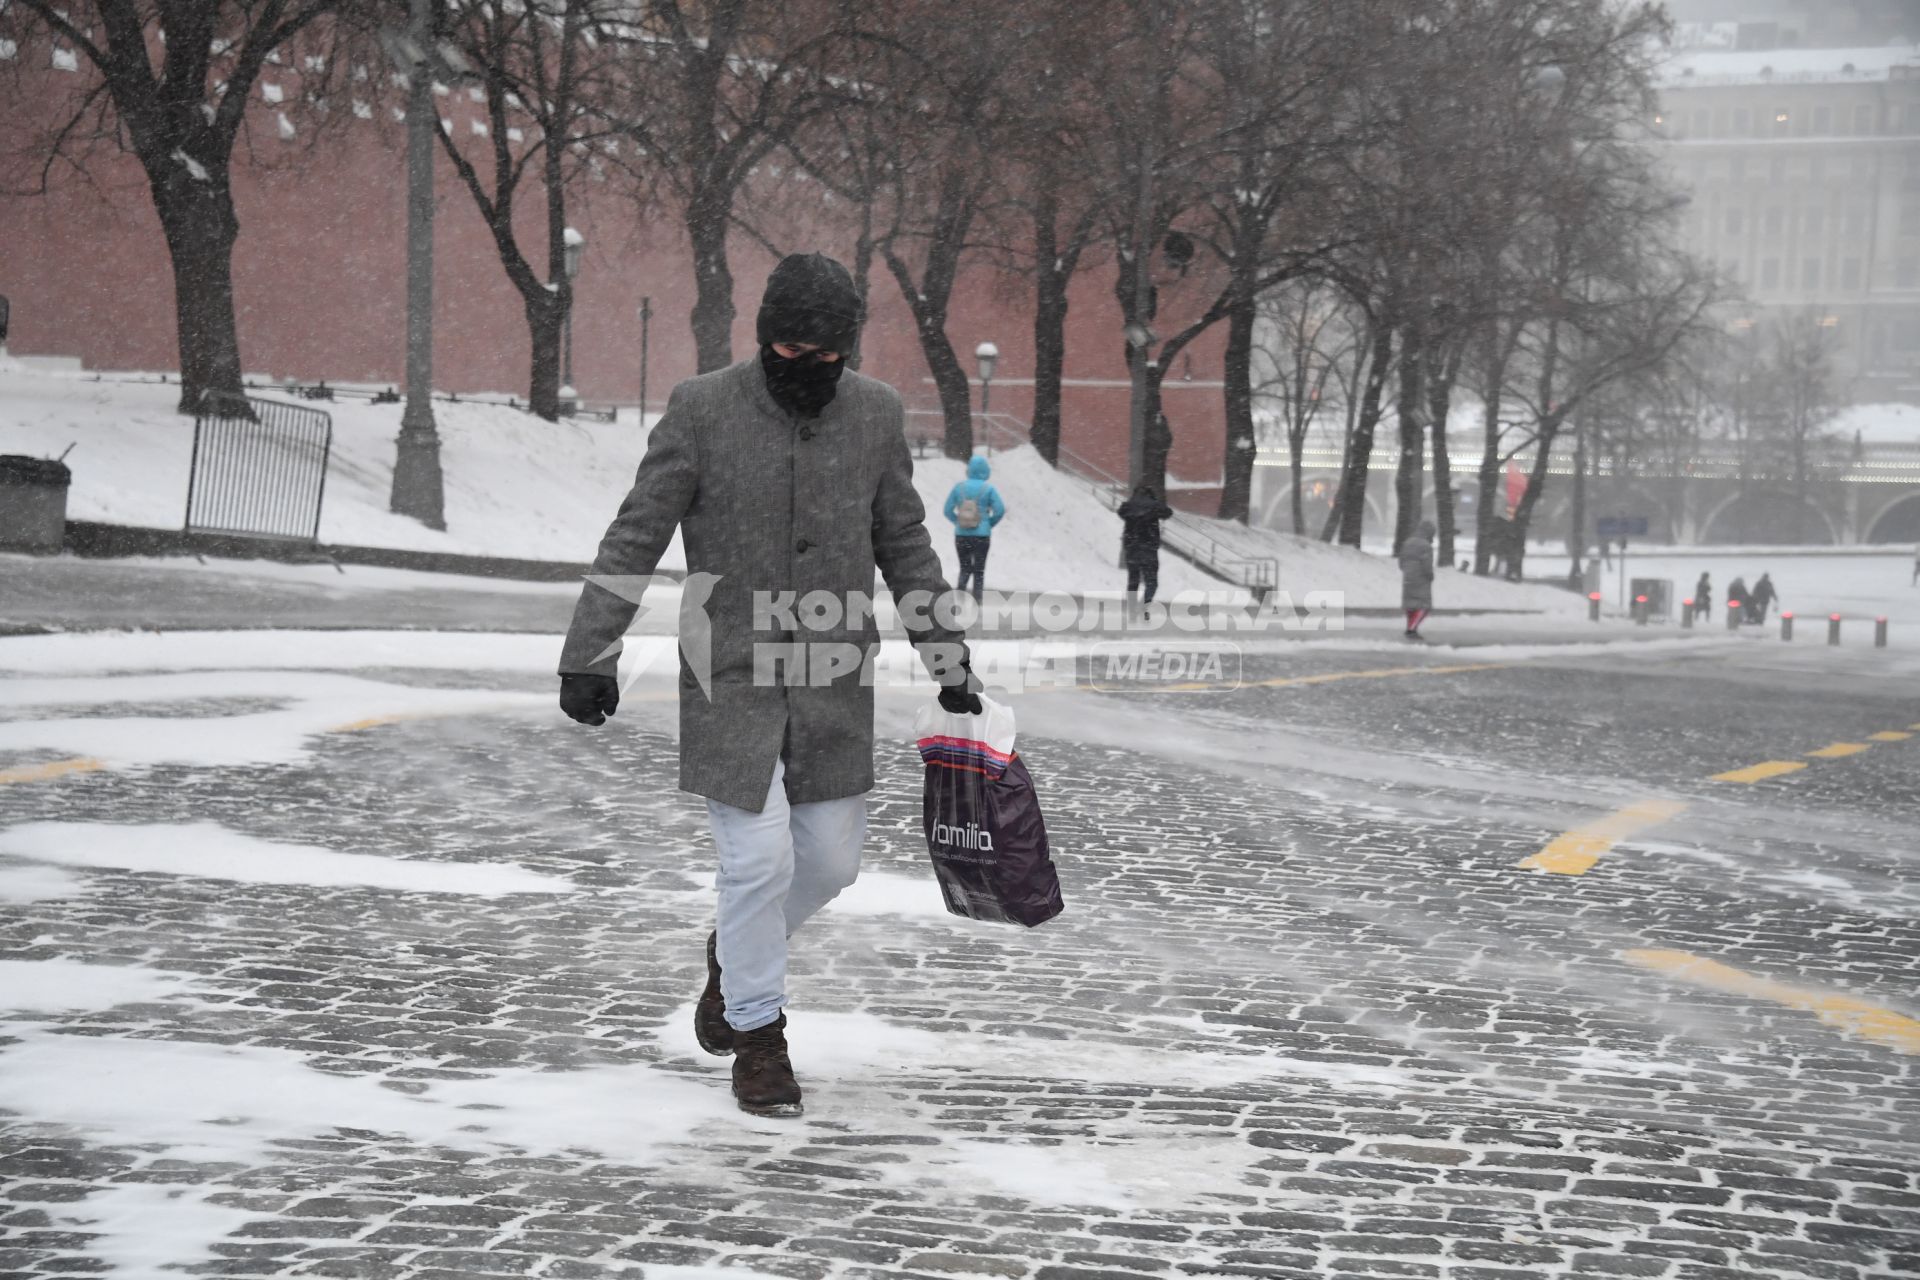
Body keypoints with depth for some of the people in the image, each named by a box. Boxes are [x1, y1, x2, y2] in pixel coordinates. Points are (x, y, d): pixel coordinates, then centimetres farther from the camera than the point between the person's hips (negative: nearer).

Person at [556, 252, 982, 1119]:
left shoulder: (876, 414, 3)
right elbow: (635, 538, -4)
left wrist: (945, 654, 13)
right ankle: (756, 1031, 13)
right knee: (760, 857, -9)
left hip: (834, 684, 4)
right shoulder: (703, 410, -7)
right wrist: (590, 652, -9)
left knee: (831, 858, 8)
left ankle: (736, 954, 38)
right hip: (731, 678, -4)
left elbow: (905, 546, 13)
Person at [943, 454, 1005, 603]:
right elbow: (1000, 510, -11)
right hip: (982, 535, -2)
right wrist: (990, 523, 5)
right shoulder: (988, 489, -7)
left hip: (961, 535, 2)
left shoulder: (959, 487, -1)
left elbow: (948, 510, 0)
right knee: (979, 570, 9)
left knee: (965, 568, 16)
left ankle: (960, 587, -8)